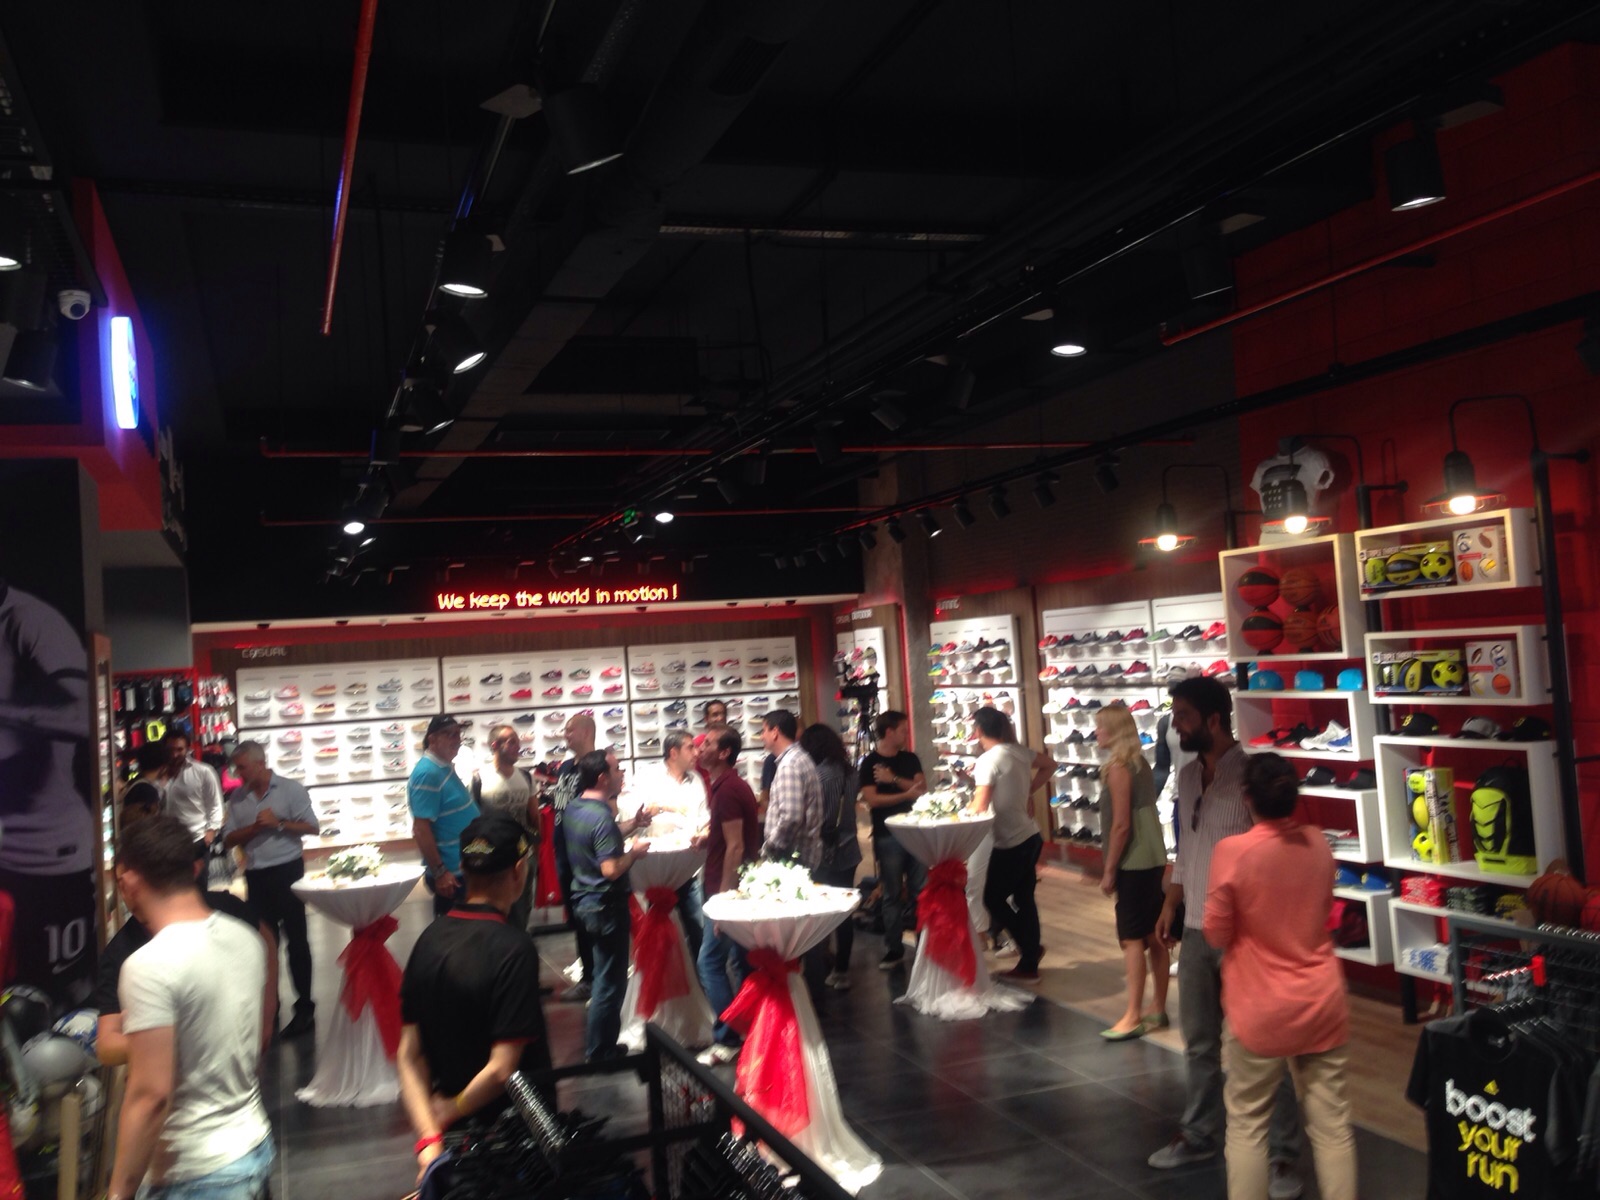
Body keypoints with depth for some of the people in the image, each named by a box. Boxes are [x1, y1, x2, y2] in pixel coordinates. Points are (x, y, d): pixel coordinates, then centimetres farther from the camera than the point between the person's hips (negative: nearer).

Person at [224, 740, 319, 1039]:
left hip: (287, 871, -4)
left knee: (296, 940, 1)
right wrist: (255, 827, -13)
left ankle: (304, 1009, 6)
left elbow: (311, 827, -9)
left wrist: (278, 823, -18)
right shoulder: (237, 797, 6)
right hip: (256, 876, 4)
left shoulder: (290, 789, -6)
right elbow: (229, 839, 2)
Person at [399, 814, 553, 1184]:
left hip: (455, 1132, 5)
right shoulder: (514, 949, -24)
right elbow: (501, 1069, -26)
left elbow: (408, 1057, -4)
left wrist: (430, 1136, -9)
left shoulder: (430, 939, -4)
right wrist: (452, 1111, -10)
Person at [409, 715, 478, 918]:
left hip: (465, 867, 9)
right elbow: (421, 828, -24)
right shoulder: (427, 773, -20)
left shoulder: (446, 767, 8)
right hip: (451, 872, -9)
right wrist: (439, 872, -24)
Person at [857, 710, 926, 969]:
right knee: (892, 894, 2)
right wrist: (907, 794, -14)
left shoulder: (911, 759, 10)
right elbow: (872, 799, -13)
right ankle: (894, 949, 9)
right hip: (887, 836, -3)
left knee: (921, 891, 5)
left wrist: (894, 779, -14)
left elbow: (923, 789, -2)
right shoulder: (869, 763, -3)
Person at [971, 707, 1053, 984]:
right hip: (1030, 836, 8)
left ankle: (1031, 949, 12)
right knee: (1023, 899, 15)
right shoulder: (1020, 752, 4)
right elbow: (1049, 765, 21)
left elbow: (979, 808, -20)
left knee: (993, 898, 6)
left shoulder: (988, 759, -19)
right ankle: (1029, 964, 23)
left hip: (1011, 843, -8)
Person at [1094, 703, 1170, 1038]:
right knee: (1154, 937, 12)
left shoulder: (1117, 767, -15)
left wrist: (1109, 871, -12)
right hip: (1153, 858, 9)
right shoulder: (1140, 762, 10)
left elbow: (1121, 825, -18)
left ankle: (1133, 1016, -1)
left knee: (1132, 938, -5)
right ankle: (1159, 1010, 19)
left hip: (1133, 862, -9)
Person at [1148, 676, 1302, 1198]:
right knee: (1199, 1040, 18)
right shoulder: (1187, 777, 7)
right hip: (1197, 930, 7)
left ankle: (1284, 1154, 18)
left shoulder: (1251, 776, -16)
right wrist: (1170, 905, 17)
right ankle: (1198, 1134, 34)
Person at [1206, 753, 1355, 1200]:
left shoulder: (1233, 851, -19)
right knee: (1332, 1124, 12)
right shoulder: (1318, 843, -3)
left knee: (1246, 1123, 11)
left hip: (1263, 1010, -4)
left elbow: (1217, 935, -10)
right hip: (1323, 1002, 4)